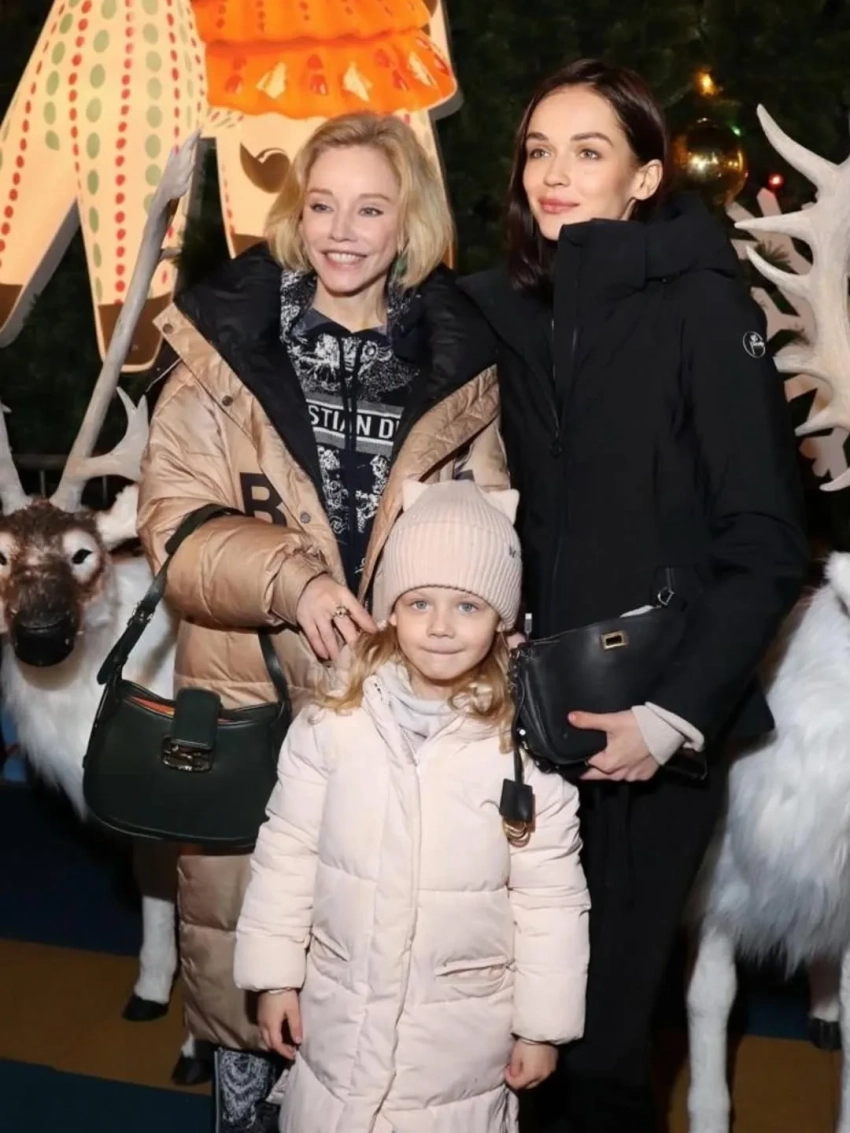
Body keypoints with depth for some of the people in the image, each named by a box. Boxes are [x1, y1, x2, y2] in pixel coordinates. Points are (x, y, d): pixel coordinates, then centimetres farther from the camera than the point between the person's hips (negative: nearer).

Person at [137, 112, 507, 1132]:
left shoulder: (460, 362, 2)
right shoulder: (228, 343, -3)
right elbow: (173, 521, -6)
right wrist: (290, 581, -21)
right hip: (249, 696, -1)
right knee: (235, 924, 12)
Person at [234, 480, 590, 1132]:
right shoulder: (331, 727, -11)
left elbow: (551, 899, -8)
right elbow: (286, 855, -1)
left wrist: (543, 1025, -4)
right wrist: (275, 975, 2)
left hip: (465, 1026, -2)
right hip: (340, 1011, 2)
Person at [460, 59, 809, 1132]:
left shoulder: (700, 303, -7)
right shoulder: (497, 308, 6)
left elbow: (766, 543, -9)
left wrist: (673, 715, -14)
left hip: (653, 720, -3)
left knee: (601, 1017, 2)